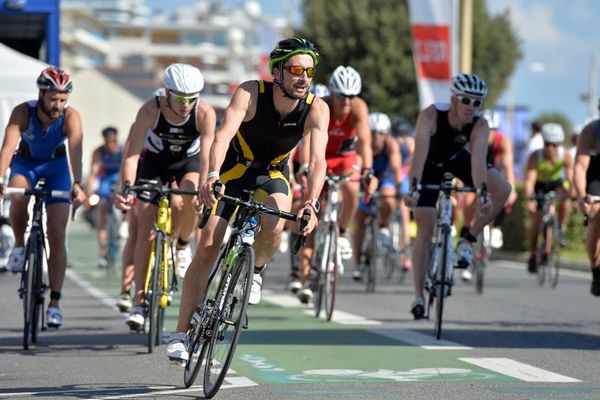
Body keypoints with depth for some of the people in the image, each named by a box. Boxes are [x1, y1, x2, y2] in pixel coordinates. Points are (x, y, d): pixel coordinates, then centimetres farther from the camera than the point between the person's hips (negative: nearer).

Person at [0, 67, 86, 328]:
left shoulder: (71, 117, -28)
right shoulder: (23, 112, -28)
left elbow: (75, 151, -41)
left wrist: (77, 185, -58)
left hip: (56, 165, 0)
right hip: (26, 162, 0)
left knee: (57, 236, -8)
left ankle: (54, 303, -4)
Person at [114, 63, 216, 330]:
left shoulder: (205, 114, -28)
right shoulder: (151, 110, -29)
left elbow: (206, 156, -33)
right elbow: (132, 153, -32)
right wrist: (126, 188, -46)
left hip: (188, 162, 0)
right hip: (154, 161, 0)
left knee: (188, 202, -33)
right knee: (146, 231, -9)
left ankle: (183, 246, 0)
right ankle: (140, 302, -3)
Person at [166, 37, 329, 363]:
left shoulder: (316, 109, -22)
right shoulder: (251, 93, -27)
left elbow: (317, 160, -31)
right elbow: (224, 134, -40)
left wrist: (311, 203, -48)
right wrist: (212, 174, -57)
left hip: (272, 174, 1)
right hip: (234, 170, -1)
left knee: (273, 227, -31)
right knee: (206, 250, -10)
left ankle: (256, 269, 4)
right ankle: (181, 334, -2)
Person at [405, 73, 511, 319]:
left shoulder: (479, 126, -29)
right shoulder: (431, 115, -36)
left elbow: (478, 160, -40)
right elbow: (420, 151, -45)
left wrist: (482, 193, -56)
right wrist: (413, 188, -57)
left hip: (459, 161, 3)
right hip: (431, 165, -3)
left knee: (503, 190, -20)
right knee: (425, 231, -8)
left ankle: (467, 240, -5)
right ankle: (418, 296, -1)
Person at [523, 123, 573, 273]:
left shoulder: (565, 155, -28)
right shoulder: (535, 156, -32)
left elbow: (570, 178, -31)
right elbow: (529, 180, -39)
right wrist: (528, 199, -54)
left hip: (557, 182, 1)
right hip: (539, 184, -1)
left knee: (565, 201, -31)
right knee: (536, 220, -12)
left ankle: (561, 231, -7)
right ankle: (533, 256, 5)